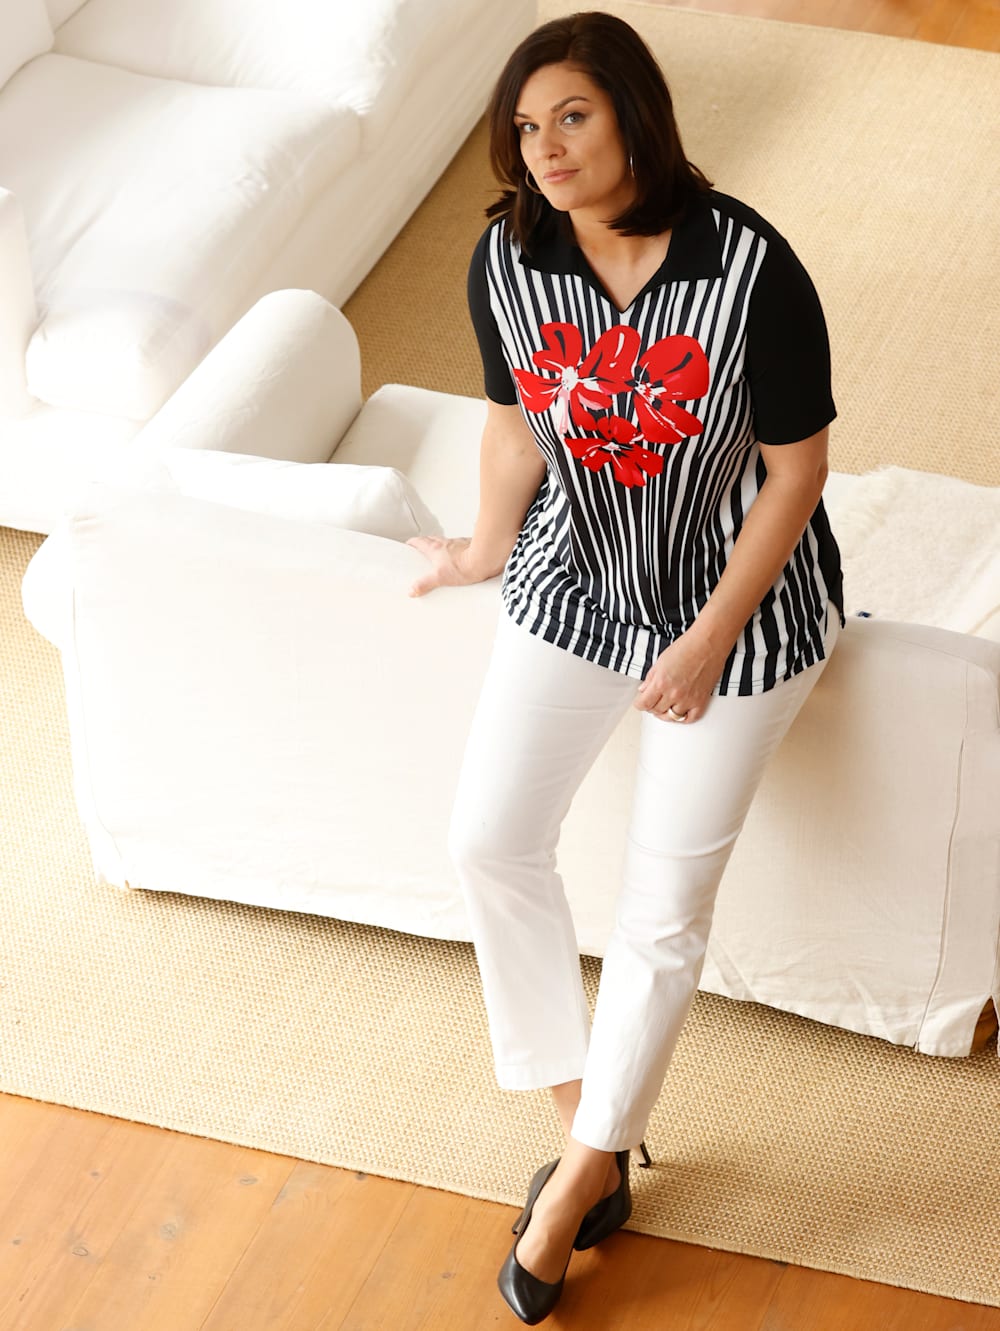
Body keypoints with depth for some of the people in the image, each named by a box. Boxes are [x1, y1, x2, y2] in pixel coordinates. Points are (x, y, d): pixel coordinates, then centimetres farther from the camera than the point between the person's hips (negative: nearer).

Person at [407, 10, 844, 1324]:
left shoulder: (751, 268, -26)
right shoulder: (508, 257, -12)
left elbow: (796, 468, -17)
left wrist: (710, 640, -18)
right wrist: (489, 547, 15)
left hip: (740, 605, -4)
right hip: (575, 585, 5)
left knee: (664, 906, 2)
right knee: (490, 839, 0)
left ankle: (586, 1165, 23)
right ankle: (590, 1127, 19)